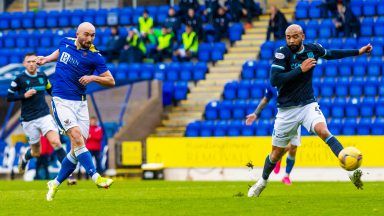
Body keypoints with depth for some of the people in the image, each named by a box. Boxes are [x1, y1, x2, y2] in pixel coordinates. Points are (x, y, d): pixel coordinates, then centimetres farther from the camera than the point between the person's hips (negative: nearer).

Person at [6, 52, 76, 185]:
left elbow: (50, 90, 24)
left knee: (55, 142, -18)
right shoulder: (20, 79, -5)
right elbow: (9, 97, -3)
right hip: (28, 120, -2)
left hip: (45, 116, 2)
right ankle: (24, 159, 43)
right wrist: (24, 95, -16)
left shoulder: (42, 76, 7)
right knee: (36, 153, 6)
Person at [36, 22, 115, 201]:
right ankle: (96, 177, -26)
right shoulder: (65, 42, 4)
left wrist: (93, 78, -16)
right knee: (77, 138, -21)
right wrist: (47, 59, 19)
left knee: (77, 149, -2)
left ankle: (56, 183, 16)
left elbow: (111, 81, -1)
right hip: (61, 101, -1)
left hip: (80, 103, 1)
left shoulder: (95, 56, -3)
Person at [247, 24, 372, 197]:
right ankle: (262, 182, 38)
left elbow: (331, 54, 21)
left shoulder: (313, 49, -1)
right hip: (286, 110, -1)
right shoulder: (282, 53, -14)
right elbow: (274, 80, -25)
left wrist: (358, 52, 24)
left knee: (322, 130, -28)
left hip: (308, 105, 1)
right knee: (277, 152, 10)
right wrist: (300, 69, -25)